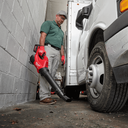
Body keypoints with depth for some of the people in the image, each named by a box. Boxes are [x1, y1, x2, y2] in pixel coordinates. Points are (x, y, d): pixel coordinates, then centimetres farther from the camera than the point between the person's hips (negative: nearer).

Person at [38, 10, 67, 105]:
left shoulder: (61, 31, 36)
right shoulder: (48, 23, 15)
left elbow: (61, 45, 30)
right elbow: (43, 35, -3)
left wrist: (63, 56, 15)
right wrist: (42, 47, -19)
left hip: (57, 52, 7)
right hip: (48, 48, -6)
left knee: (52, 75, -3)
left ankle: (48, 95, -1)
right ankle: (44, 96, -18)